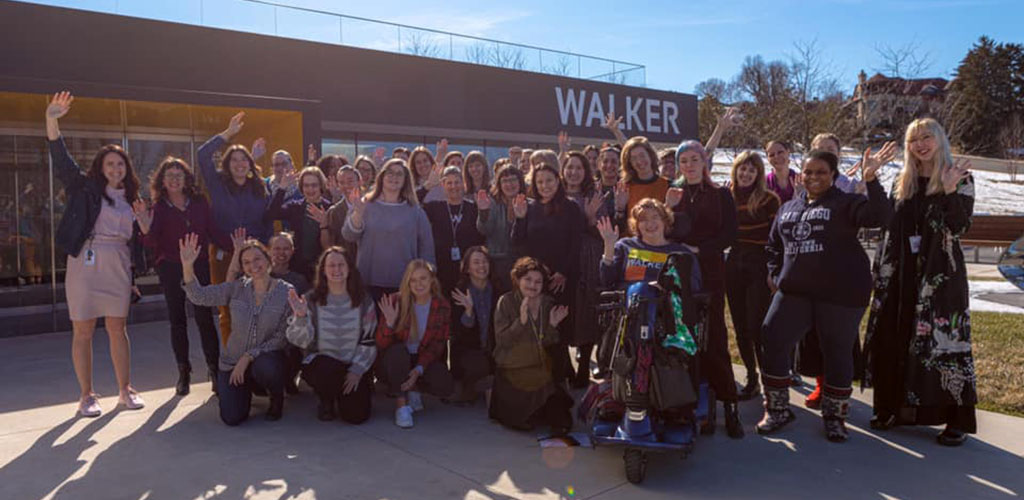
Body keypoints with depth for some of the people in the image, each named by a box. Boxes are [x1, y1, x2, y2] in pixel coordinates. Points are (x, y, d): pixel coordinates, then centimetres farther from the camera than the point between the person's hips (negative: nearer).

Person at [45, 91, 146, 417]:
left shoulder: (130, 198, 14)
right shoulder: (86, 188, 3)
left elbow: (137, 237, 17)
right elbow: (61, 161, -10)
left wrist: (143, 218, -2)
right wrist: (52, 121, -22)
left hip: (118, 266, 3)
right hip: (86, 264, -3)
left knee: (118, 328, 7)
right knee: (83, 330, 1)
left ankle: (125, 390, 15)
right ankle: (87, 395, 10)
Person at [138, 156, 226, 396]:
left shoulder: (199, 202, 4)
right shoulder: (158, 208, 2)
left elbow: (212, 232, 5)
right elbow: (153, 244, -5)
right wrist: (146, 230, -25)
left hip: (199, 266, 0)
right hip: (170, 268, 1)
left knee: (204, 317, -6)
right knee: (177, 320, 8)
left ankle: (214, 368, 2)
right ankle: (183, 372, 17)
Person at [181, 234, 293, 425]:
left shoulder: (286, 292, -11)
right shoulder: (237, 289, -1)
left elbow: (281, 337, -13)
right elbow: (199, 296, -9)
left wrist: (248, 357, -18)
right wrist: (187, 266, -25)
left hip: (267, 357, -3)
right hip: (233, 360, 3)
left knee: (264, 367, -39)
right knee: (232, 418, -7)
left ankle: (276, 397, -2)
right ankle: (246, 387, 29)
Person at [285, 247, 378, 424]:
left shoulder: (363, 301, 1)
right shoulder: (311, 300, -2)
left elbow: (370, 341, 1)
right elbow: (300, 341, -10)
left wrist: (357, 370, -8)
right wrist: (300, 316, -28)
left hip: (355, 365, 1)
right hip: (320, 363, -1)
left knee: (356, 415, -15)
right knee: (327, 370, -37)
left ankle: (343, 396, 25)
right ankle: (326, 401, 2)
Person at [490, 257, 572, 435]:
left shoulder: (548, 304, 6)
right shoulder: (506, 302, -6)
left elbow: (551, 347, 8)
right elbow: (501, 340, -14)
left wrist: (553, 325, -10)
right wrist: (521, 321, -26)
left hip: (542, 372, 4)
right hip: (513, 373, -3)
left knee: (562, 423, -7)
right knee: (523, 423, -14)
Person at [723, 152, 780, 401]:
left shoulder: (768, 199, -4)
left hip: (760, 266, -5)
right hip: (734, 265, 5)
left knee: (758, 326, -7)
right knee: (740, 326, 9)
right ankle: (751, 378, 22)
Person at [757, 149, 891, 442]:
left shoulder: (845, 203, 0)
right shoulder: (789, 208, 16)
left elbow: (878, 217, -18)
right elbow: (774, 245, 27)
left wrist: (871, 182, -28)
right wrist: (774, 273, 15)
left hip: (841, 293, -4)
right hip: (794, 291, 4)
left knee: (837, 352, 5)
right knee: (773, 344, -3)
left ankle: (834, 417, 23)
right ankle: (777, 410, 14)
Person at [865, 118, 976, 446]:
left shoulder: (960, 178, -2)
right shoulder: (903, 182, 12)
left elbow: (960, 227, -13)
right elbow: (885, 219, 8)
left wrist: (949, 191, -22)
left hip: (941, 272, -5)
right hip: (901, 272, 5)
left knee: (944, 340, -5)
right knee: (894, 339, 8)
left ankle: (957, 420, 6)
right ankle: (895, 408, 23)